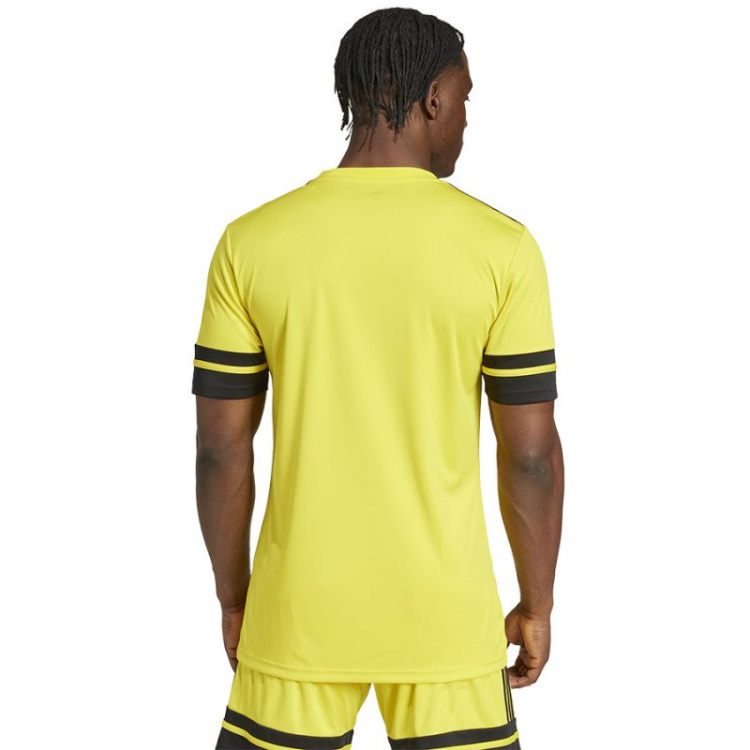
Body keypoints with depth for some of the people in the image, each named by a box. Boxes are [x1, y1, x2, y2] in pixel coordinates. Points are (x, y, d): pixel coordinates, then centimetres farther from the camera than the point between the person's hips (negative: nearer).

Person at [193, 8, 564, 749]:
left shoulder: (250, 243, -7)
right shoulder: (501, 248, -10)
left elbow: (221, 447, -3)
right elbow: (531, 453, -7)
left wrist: (233, 599, 10)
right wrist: (536, 607, 6)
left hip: (300, 610, 1)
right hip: (442, 615, -1)